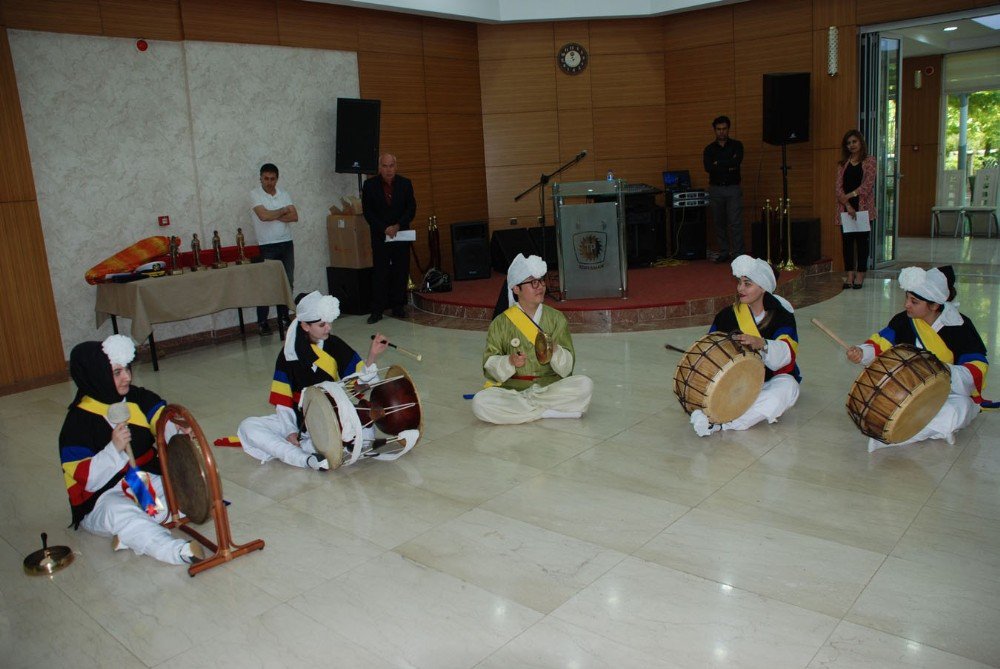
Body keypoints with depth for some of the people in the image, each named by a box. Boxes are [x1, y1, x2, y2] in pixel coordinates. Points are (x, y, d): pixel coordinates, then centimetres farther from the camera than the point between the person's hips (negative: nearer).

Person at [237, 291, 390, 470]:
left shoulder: (336, 346, -4)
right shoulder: (289, 352, -1)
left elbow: (360, 379, -7)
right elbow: (282, 398, 0)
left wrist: (371, 357, -25)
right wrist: (290, 430, -12)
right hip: (300, 418, 2)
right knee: (248, 426, -16)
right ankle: (307, 459, -33)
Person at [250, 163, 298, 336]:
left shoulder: (284, 195, 9)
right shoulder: (255, 195, -4)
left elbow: (295, 217, -3)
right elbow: (264, 216, -19)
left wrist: (274, 216, -13)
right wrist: (283, 211, -5)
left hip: (286, 244, 5)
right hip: (267, 247, -5)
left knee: (287, 283, 8)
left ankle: (284, 317, 19)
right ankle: (262, 322, 3)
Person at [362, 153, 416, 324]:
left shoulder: (405, 183, 3)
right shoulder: (370, 185, -1)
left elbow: (411, 209, 1)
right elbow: (368, 211, -3)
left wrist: (398, 226, -12)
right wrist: (384, 229, -13)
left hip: (401, 234, 2)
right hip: (380, 236, -2)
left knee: (401, 271, 4)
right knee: (380, 273, -3)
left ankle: (398, 307, 13)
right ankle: (377, 310, -1)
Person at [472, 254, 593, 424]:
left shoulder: (556, 318, 6)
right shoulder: (501, 323, 2)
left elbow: (568, 365, 3)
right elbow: (489, 363, 0)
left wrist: (555, 351, -19)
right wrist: (509, 362, -20)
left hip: (550, 386, 1)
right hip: (512, 389, -1)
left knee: (584, 385, -25)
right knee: (480, 403, -29)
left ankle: (519, 408, -16)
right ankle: (550, 412, -20)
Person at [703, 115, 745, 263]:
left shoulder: (737, 145, 4)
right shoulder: (709, 149, 8)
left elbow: (737, 162, -16)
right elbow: (708, 168, -10)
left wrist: (718, 163, -8)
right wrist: (728, 166, -12)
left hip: (733, 189, -3)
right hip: (715, 190, 3)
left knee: (735, 223, -8)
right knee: (718, 223, 6)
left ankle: (738, 254, -6)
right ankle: (723, 253, 14)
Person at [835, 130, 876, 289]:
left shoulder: (869, 161, 2)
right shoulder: (843, 164, 11)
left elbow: (868, 185, -9)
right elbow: (838, 187, 1)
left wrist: (849, 195, -15)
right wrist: (847, 205, -12)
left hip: (863, 208, -3)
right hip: (845, 209, 3)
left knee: (862, 241, 0)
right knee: (847, 241, 2)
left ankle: (860, 275, 4)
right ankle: (849, 275, 7)